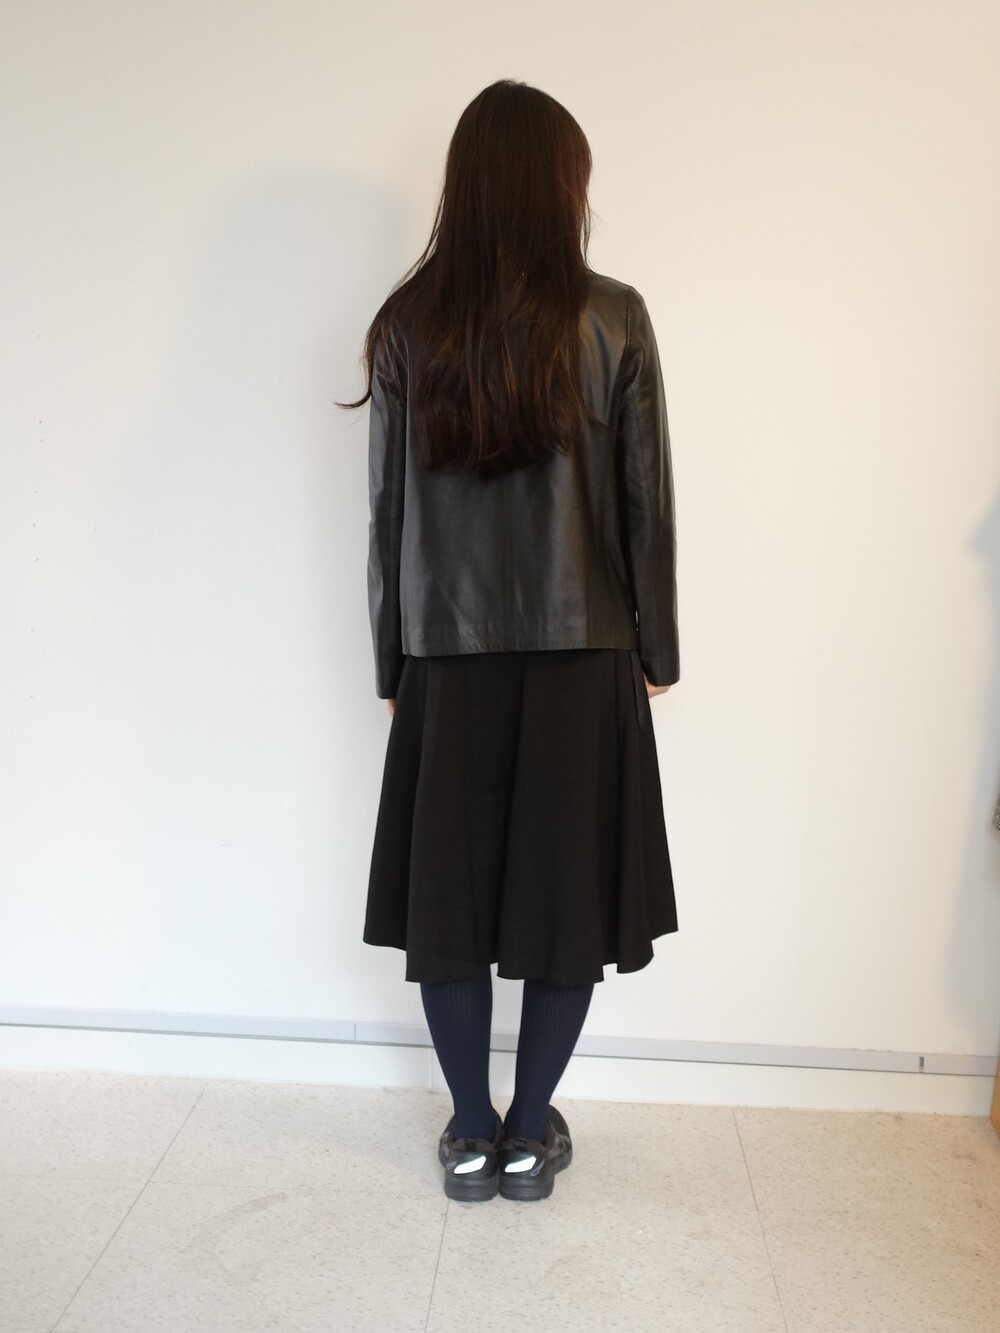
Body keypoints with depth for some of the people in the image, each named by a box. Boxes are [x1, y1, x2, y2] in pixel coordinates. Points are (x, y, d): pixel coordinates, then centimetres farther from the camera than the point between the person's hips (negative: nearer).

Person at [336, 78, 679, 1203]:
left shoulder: (407, 327, -1)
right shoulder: (611, 321, -5)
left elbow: (386, 511, 1)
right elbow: (648, 508, -3)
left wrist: (392, 668, 10)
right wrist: (655, 655, 8)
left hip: (447, 665, 2)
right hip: (583, 662, -1)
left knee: (445, 898, 13)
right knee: (569, 899, 12)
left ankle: (470, 1135, 26)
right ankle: (529, 1137, 25)